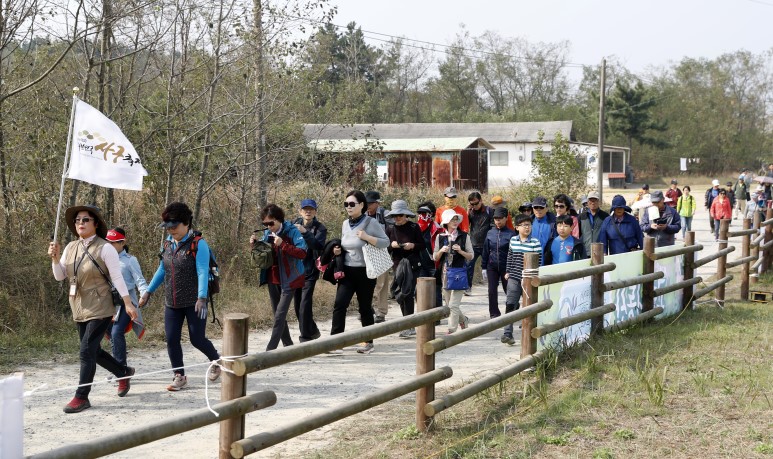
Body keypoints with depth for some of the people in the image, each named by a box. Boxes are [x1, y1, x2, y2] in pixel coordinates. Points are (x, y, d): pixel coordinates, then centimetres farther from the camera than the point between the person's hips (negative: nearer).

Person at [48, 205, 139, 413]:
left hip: (99, 309, -7)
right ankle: (124, 372, 36)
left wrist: (128, 303, -13)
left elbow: (117, 278, -11)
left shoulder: (105, 248, -11)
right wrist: (55, 258, -7)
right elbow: (60, 276, 10)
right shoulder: (70, 248, 7)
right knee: (92, 351, 14)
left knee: (87, 351, -11)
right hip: (79, 309, 7)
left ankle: (81, 397, -5)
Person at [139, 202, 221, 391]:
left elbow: (202, 273, -19)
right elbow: (162, 270, 19)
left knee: (197, 339, -1)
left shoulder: (198, 244, -12)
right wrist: (148, 292, 17)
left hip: (193, 303, -6)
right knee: (171, 340, 1)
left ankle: (216, 361, 28)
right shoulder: (167, 244, 8)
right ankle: (179, 376, 14)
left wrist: (201, 298, -28)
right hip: (172, 303, 6)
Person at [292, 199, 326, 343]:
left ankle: (305, 337, -3)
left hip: (309, 271, -5)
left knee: (305, 305, -11)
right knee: (297, 305, 11)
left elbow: (318, 246, -24)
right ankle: (312, 331, 29)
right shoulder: (295, 223, 6)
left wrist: (305, 232, -32)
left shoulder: (320, 228, -7)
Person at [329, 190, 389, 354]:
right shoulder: (345, 224, 9)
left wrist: (367, 237, -21)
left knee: (365, 307, 7)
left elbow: (386, 242, -9)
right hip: (347, 271, 4)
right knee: (339, 304, -10)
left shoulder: (371, 222, -8)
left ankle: (368, 342, 22)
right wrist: (338, 250, 2)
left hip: (365, 272, -4)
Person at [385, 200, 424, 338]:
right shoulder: (390, 230, 8)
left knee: (407, 293, -14)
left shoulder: (414, 227, -3)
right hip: (398, 264, 5)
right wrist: (391, 245, -9)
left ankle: (409, 327, -12)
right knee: (401, 295, 9)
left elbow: (422, 245, 1)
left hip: (412, 264, -5)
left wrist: (413, 245, -17)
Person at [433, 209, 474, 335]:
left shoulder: (464, 236, 0)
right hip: (445, 273, 4)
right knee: (449, 305, 12)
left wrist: (460, 251, -15)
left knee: (453, 305, -11)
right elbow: (435, 258, 9)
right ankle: (463, 320, 37)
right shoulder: (440, 237, 6)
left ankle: (451, 330, -7)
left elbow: (471, 256, 2)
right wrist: (441, 251, -11)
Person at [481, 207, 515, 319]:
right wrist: (484, 268, 8)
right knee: (492, 291, 1)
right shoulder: (490, 233, 4)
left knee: (509, 291, 6)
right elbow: (485, 251, 9)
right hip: (492, 267, 3)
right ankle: (494, 315, 10)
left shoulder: (511, 234, -7)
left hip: (506, 267, -3)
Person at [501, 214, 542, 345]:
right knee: (510, 305, -3)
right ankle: (507, 333, -4)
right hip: (514, 278, 2)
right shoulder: (513, 240, 5)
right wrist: (508, 272, 14)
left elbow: (538, 261, -4)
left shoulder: (535, 243, -5)